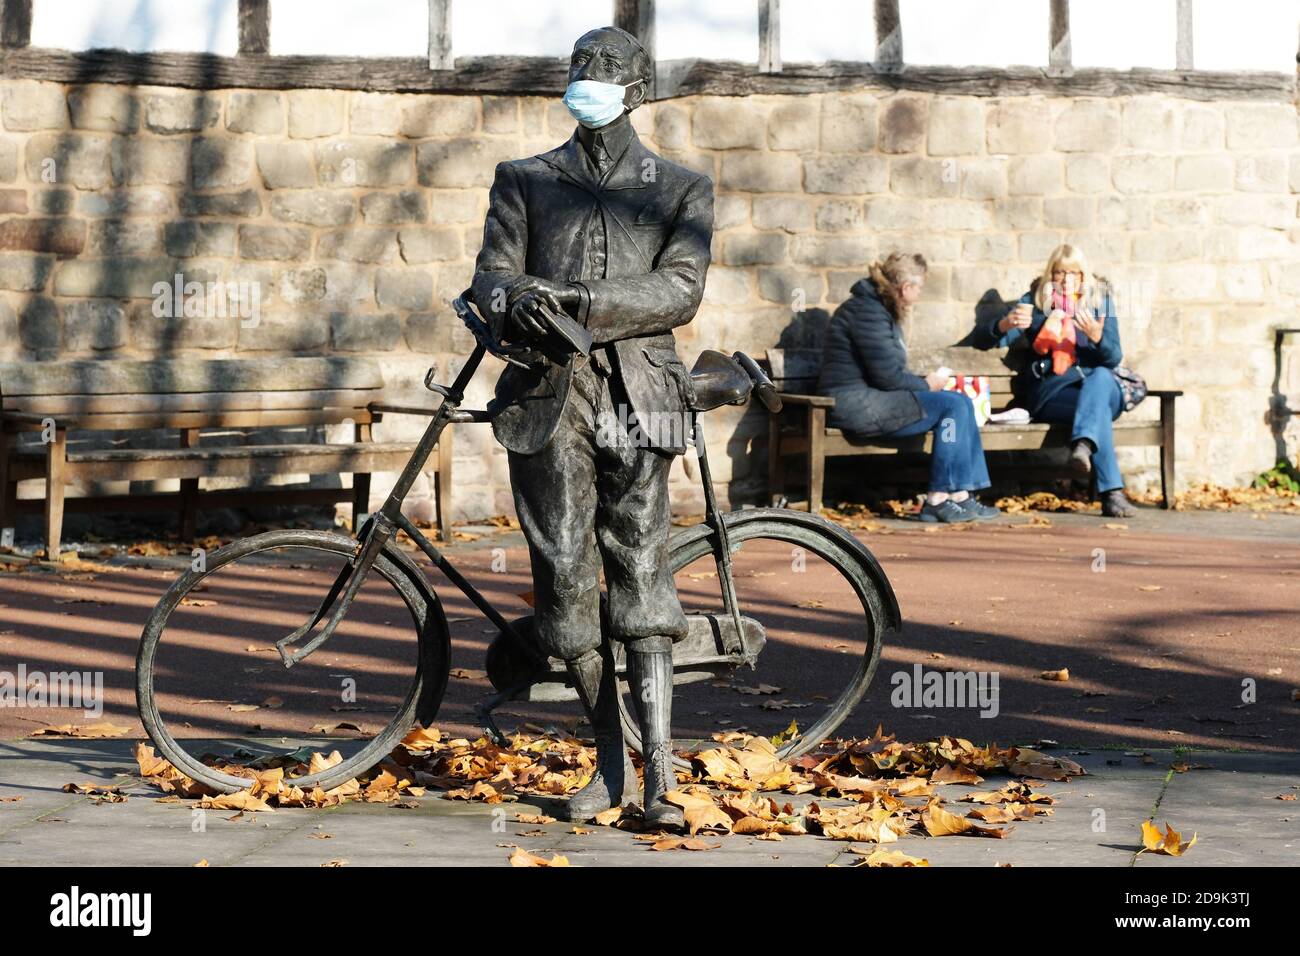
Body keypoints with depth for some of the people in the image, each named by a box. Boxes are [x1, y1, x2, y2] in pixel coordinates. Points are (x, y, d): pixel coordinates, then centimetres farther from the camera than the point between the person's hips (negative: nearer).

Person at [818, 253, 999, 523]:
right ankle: (939, 499, -13)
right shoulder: (867, 312, -15)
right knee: (953, 405, -15)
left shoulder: (880, 309, 20)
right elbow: (888, 376, -19)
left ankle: (960, 496, -7)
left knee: (960, 403, 0)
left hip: (868, 401, 11)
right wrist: (926, 385, -3)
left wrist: (924, 382, 6)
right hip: (856, 405, -11)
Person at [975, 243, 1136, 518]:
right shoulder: (1035, 301, 11)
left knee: (1101, 377, -37)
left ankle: (1083, 444, -62)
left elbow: (1114, 358, 5)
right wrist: (1006, 323, -19)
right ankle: (1111, 493, -52)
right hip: (1049, 391, -2)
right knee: (1098, 408, -36)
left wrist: (1095, 334, -18)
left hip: (1100, 385, 2)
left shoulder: (1100, 301, 13)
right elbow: (986, 341, 6)